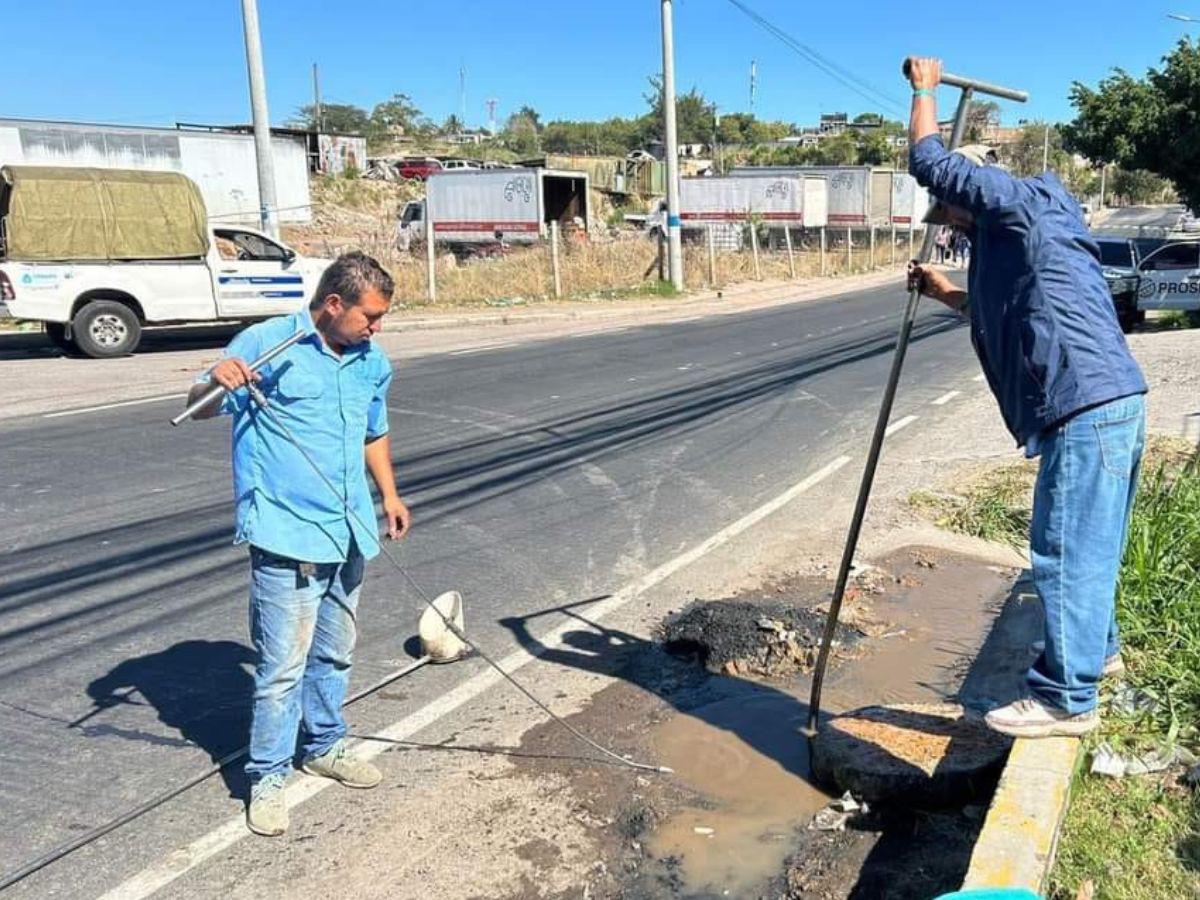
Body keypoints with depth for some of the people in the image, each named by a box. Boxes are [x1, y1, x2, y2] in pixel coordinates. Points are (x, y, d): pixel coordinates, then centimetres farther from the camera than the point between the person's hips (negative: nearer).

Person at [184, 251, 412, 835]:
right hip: (286, 537, -6)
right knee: (283, 665, -3)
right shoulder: (266, 343, -9)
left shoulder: (371, 361, 10)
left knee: (334, 654, 19)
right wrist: (217, 381, -29)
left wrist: (389, 495, 16)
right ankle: (266, 779, 14)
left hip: (349, 534, 7)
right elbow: (200, 410, -8)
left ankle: (323, 747, 38)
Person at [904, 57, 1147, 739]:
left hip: (1086, 406, -11)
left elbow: (929, 160, -4)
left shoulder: (1020, 200, -4)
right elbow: (1012, 311, 37)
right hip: (1112, 399, 11)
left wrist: (925, 87, 12)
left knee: (1065, 550, -6)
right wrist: (949, 293, 29)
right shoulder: (1026, 227, 24)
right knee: (1090, 543, 23)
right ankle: (1097, 647, 40)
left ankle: (1067, 699, 2)